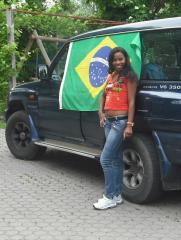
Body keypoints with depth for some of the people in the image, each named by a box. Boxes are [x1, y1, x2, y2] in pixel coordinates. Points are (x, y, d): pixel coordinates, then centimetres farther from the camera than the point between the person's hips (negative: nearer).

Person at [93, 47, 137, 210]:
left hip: (120, 122, -7)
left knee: (105, 159, -9)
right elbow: (104, 95, 24)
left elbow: (131, 102, -12)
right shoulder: (111, 76, 14)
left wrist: (129, 125, -17)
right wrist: (101, 112, 8)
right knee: (116, 160, 13)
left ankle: (110, 197, 0)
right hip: (108, 121, 7)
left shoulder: (129, 77, -7)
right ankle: (117, 195, 21)